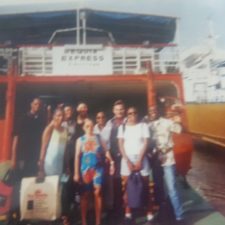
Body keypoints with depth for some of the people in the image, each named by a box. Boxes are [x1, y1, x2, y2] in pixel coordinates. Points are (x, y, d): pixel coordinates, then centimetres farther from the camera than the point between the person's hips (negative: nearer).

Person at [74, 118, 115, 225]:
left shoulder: (98, 138, 6)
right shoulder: (80, 140, 3)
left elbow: (105, 151, 3)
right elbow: (77, 156, 0)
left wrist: (111, 162, -10)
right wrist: (76, 173, -5)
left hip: (98, 168, 1)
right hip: (85, 169, 0)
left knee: (98, 193, -1)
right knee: (85, 194, 6)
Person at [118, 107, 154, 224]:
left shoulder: (143, 126, 4)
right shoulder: (122, 127, 7)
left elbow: (145, 144, -1)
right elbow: (121, 145, 2)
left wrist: (139, 161, -9)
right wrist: (128, 161, -7)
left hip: (141, 158, -1)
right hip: (127, 159, 1)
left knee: (146, 187, 1)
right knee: (127, 187, 1)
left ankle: (149, 214, 8)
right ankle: (128, 214, 10)